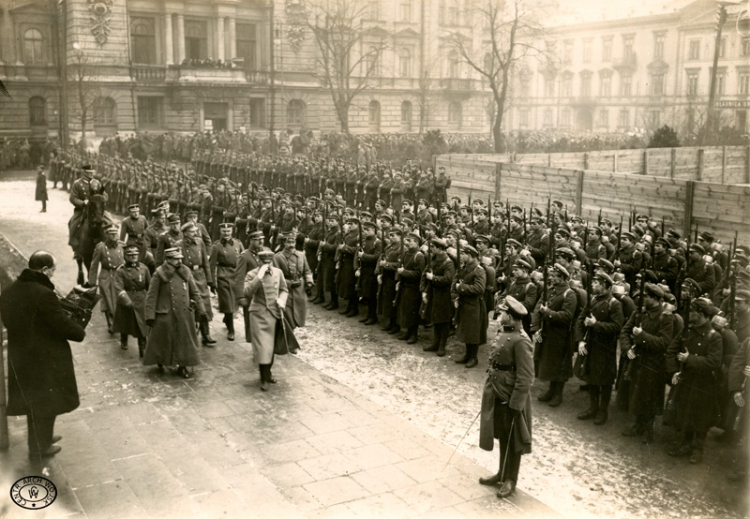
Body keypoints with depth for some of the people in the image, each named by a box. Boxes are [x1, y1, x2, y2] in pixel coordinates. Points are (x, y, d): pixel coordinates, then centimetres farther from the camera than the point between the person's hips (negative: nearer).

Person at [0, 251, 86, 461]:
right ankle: (39, 448, 22)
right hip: (45, 357, -8)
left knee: (34, 400, 23)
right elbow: (62, 324, -21)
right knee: (46, 402, 9)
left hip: (20, 355, 8)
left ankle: (41, 437, 40)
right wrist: (81, 333, -3)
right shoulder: (43, 294, -25)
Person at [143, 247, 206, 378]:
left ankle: (182, 366, 20)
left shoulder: (185, 272, 3)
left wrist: (200, 309, 7)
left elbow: (195, 292, 9)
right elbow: (151, 296, -7)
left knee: (184, 341, 8)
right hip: (165, 315, -3)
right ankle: (159, 360, 36)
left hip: (184, 314, 4)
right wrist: (150, 316, -9)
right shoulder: (159, 274, -9)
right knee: (162, 340, 10)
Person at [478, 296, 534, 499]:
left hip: (511, 398, -8)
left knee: (512, 440, 9)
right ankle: (502, 473, 36)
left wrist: (515, 404, -22)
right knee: (501, 436, 21)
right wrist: (490, 391, 16)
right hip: (497, 395, 9)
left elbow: (525, 377, -23)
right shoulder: (503, 333, 4)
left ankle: (510, 480, 23)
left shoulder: (520, 341, -24)